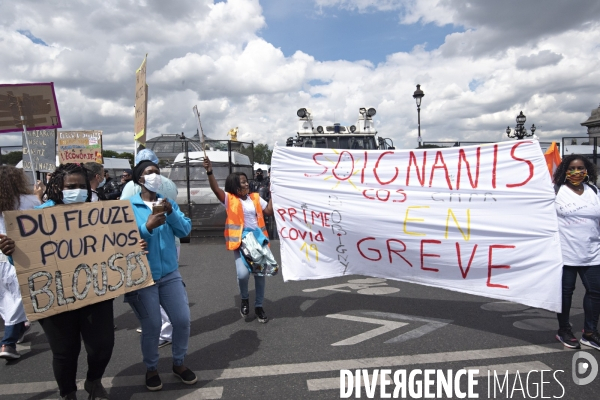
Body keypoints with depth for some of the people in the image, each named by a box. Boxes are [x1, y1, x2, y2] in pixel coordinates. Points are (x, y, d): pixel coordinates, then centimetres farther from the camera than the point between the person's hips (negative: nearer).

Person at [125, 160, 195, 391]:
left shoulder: (168, 203, 7)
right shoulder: (128, 206, -6)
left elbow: (185, 230, -2)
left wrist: (171, 213, -17)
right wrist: (147, 227, -27)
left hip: (170, 274, 4)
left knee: (182, 320, 5)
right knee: (151, 326, 2)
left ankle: (179, 363, 29)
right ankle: (151, 369, 28)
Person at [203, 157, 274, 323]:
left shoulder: (255, 198, 11)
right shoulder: (229, 199, -3)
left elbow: (269, 211, 13)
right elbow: (216, 189, -18)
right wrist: (209, 172, -33)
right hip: (240, 242, -4)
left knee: (260, 274, 9)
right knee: (243, 274, -21)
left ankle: (259, 306, 25)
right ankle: (244, 299, 11)